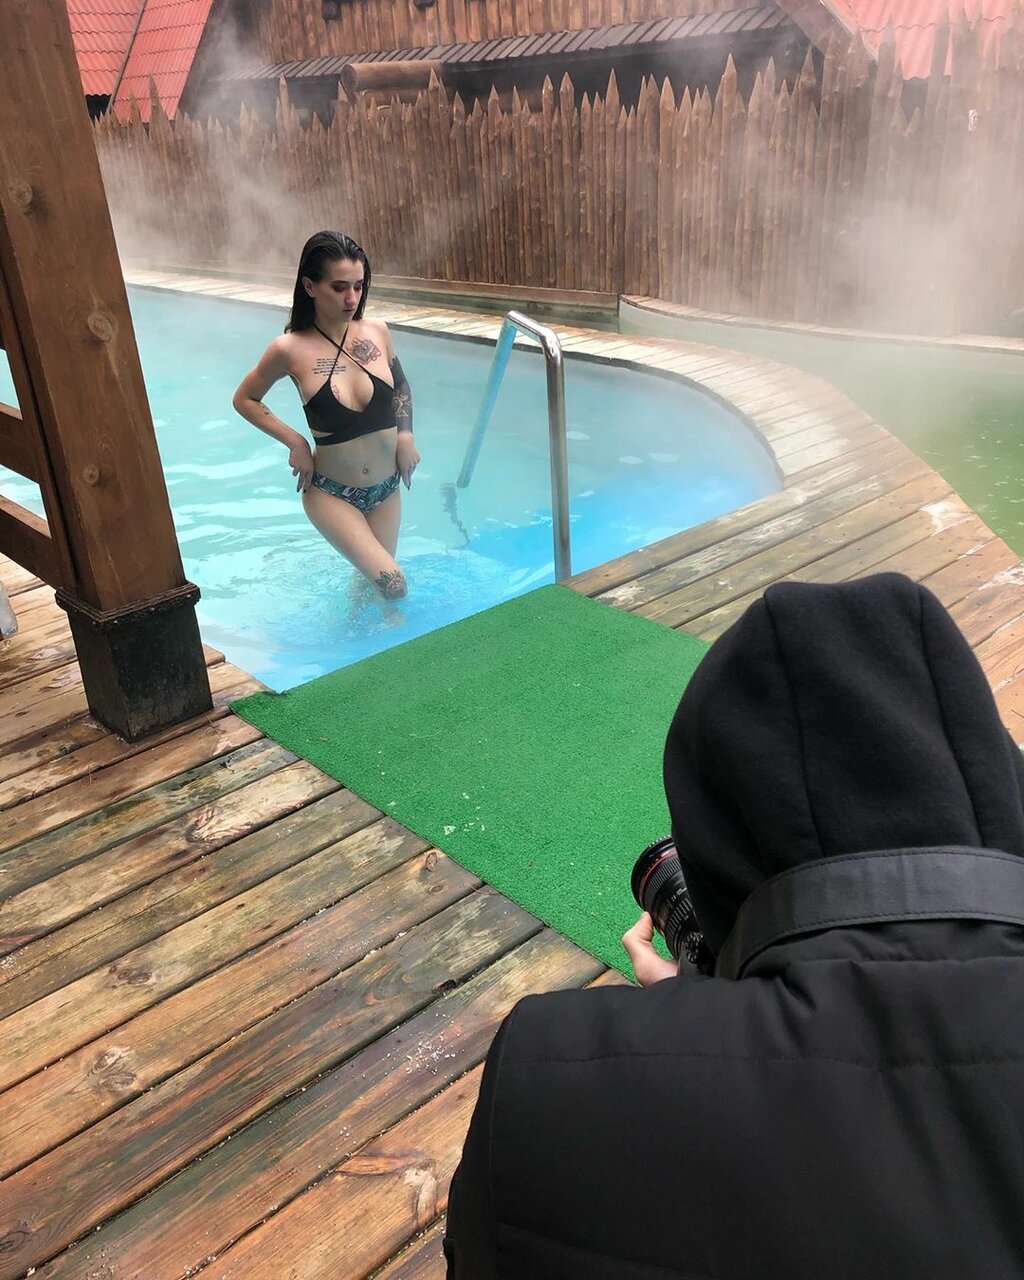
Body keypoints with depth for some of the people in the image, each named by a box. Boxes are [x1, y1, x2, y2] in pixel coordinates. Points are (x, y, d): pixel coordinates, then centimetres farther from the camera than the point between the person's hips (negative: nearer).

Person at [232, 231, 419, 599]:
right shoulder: (290, 349, -15)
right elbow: (244, 399, 1)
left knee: (370, 578, 19)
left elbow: (400, 386, 14)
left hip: (386, 487, 4)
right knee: (393, 584, -16)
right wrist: (296, 443, -9)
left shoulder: (376, 331, -6)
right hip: (331, 493, -4)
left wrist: (405, 434, -1)